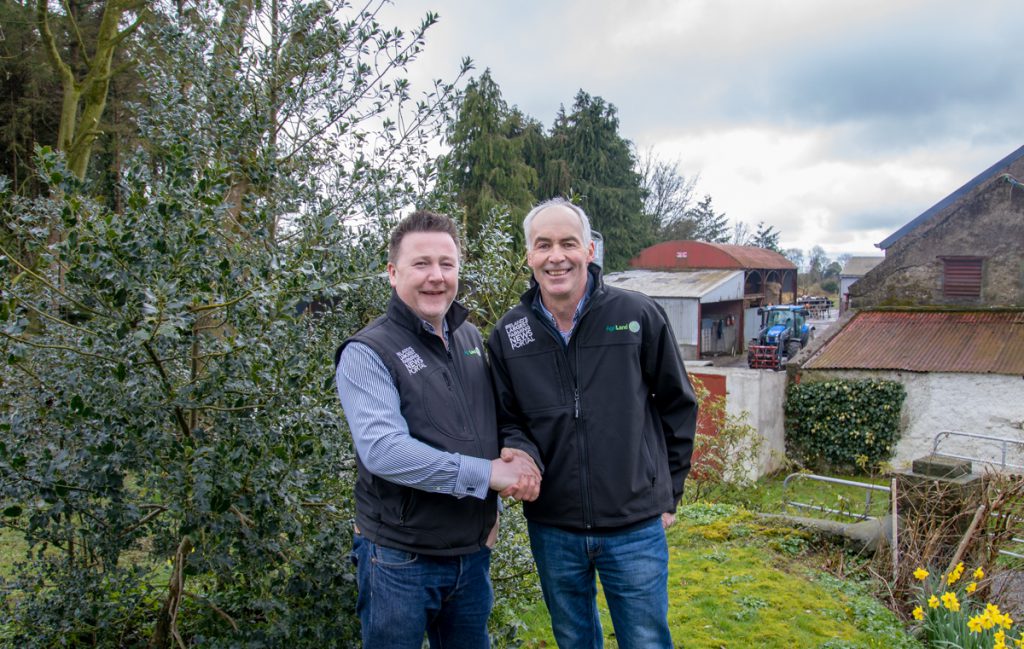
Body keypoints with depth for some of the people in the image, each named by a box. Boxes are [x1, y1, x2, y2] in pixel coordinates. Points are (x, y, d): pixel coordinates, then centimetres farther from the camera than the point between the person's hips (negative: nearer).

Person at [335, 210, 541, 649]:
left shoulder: (471, 338, 6)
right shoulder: (367, 352, -14)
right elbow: (382, 448, -27)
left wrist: (519, 458, -5)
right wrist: (487, 473, -24)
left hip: (473, 553, 6)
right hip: (400, 560, -6)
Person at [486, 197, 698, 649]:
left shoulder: (639, 315, -7)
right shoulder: (508, 335, -2)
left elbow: (678, 405, 2)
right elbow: (506, 421, 5)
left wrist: (669, 491, 4)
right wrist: (523, 455, -17)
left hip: (636, 527, -2)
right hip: (551, 529, 2)